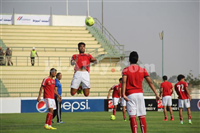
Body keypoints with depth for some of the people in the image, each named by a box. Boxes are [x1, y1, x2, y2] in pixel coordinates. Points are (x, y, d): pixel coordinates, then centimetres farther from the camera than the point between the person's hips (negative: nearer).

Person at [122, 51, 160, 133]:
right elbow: (150, 82, 5)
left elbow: (124, 82, -15)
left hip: (130, 95, -3)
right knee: (142, 117, 8)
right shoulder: (142, 70, 9)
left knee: (132, 117, -6)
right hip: (140, 94, 3)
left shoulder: (125, 70, 0)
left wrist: (123, 94, -23)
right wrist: (156, 94, 6)